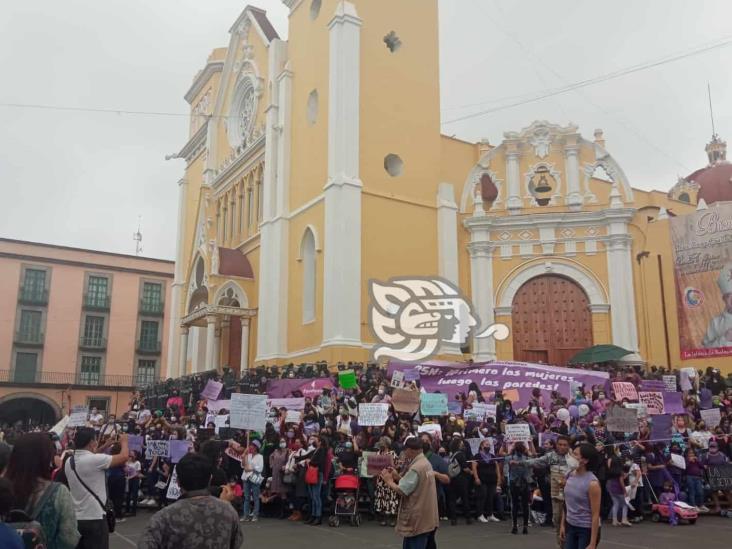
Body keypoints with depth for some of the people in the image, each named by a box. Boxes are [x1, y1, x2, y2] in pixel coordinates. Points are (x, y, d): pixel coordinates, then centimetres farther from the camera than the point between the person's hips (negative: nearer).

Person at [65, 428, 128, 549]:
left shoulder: (69, 462, 4)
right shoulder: (95, 460, -18)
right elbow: (124, 456, -11)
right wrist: (124, 441, 7)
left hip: (76, 519, 7)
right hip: (94, 518, -7)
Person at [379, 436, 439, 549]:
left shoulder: (416, 468, -21)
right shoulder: (425, 463, 10)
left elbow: (401, 491, -21)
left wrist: (389, 481, -6)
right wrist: (397, 477, 7)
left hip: (417, 520, -10)